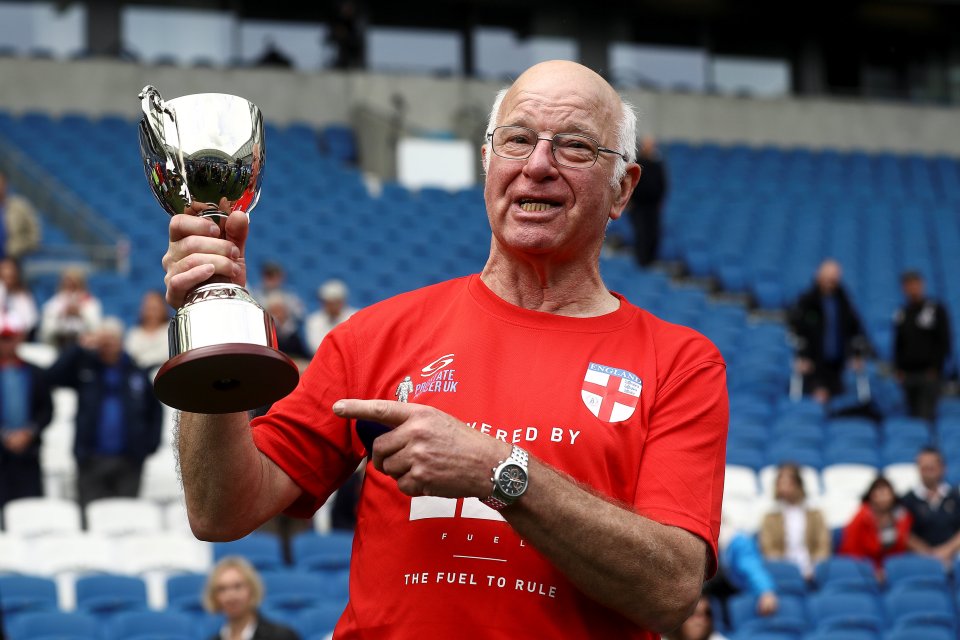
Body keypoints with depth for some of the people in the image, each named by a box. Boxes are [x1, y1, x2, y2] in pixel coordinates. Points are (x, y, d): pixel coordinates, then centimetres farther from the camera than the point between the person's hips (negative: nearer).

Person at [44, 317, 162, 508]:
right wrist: (81, 349, -17)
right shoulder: (85, 367, 4)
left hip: (128, 462, 1)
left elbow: (155, 410, 14)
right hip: (92, 459, -1)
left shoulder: (136, 374, 7)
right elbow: (53, 376, -12)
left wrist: (150, 443, 3)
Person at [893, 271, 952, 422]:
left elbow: (944, 341, -3)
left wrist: (936, 368, -9)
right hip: (908, 374, 4)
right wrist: (898, 369, 6)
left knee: (926, 416, -13)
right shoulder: (901, 314, 12)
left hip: (929, 374, -4)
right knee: (914, 414, 5)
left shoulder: (936, 310, -1)